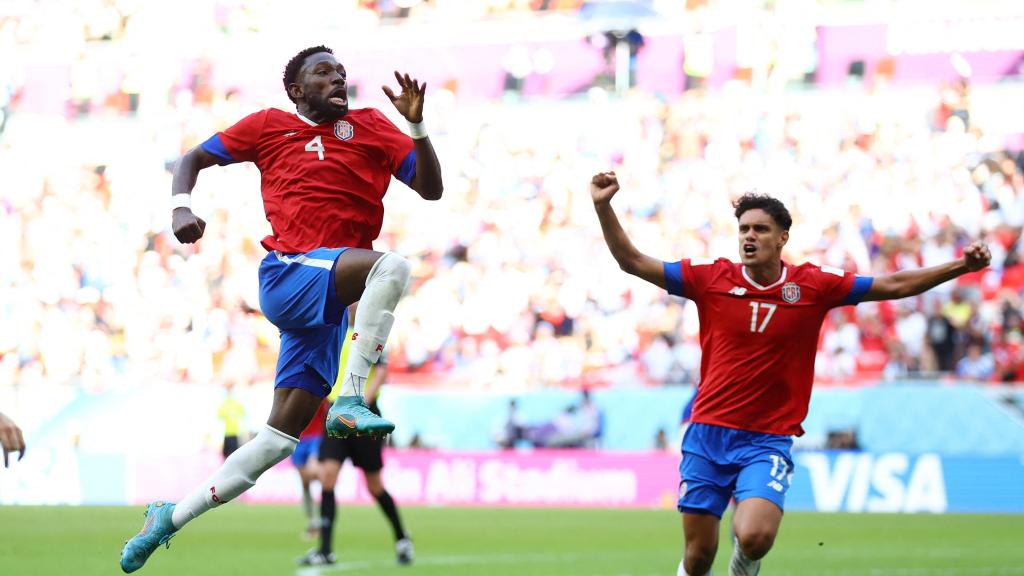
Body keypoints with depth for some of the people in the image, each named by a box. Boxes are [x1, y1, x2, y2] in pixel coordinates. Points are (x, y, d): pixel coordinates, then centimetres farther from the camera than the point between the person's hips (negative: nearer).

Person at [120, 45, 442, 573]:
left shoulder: (370, 127, 15)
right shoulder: (270, 126, 9)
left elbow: (431, 189, 10)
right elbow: (194, 159, 16)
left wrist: (417, 125, -4)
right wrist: (181, 206, -4)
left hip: (328, 300, 4)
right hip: (287, 274, -4)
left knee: (283, 434, 1)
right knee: (392, 266, -32)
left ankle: (170, 518, 12)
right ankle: (349, 400, -31)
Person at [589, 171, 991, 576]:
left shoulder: (814, 286, -1)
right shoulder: (711, 278, -1)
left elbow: (893, 285, 3)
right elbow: (632, 261, 0)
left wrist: (959, 267, -5)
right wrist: (603, 207, -12)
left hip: (768, 440, -1)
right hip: (707, 434, 1)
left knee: (754, 537, -23)